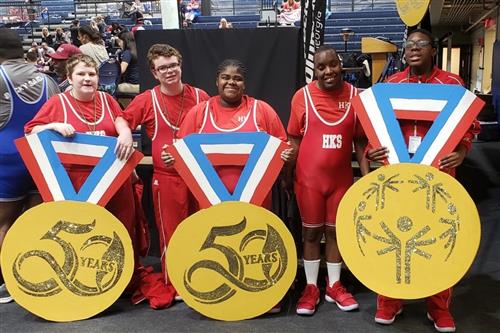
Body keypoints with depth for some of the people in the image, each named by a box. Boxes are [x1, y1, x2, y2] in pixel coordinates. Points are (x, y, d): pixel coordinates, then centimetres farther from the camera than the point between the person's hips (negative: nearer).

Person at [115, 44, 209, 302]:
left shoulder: (200, 96, 3)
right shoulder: (147, 99, 0)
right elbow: (122, 119, 6)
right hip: (166, 177, -1)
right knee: (170, 233, 9)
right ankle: (173, 285, 25)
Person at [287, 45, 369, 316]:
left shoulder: (354, 96, -1)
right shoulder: (302, 96, -6)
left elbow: (360, 140, 5)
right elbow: (293, 139, 0)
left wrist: (367, 175, 0)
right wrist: (286, 174, -5)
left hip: (341, 178, 2)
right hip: (308, 178, -1)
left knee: (335, 231, 14)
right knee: (311, 232, 10)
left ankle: (334, 286, 30)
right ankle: (311, 287, 25)